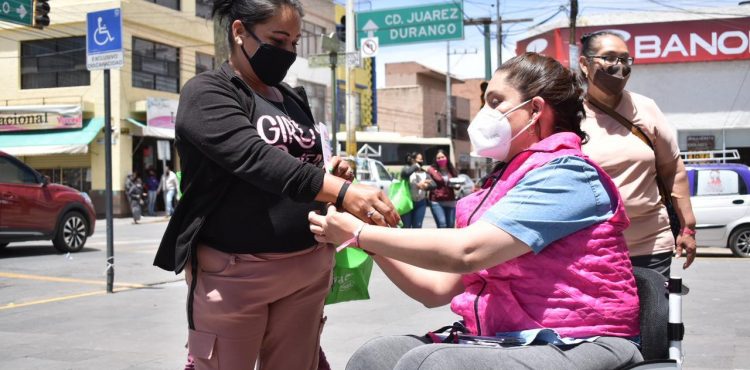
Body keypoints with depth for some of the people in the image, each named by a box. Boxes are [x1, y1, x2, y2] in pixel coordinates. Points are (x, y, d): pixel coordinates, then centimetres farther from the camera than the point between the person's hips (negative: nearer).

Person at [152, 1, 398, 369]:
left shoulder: (294, 100, 14)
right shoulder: (206, 93, -7)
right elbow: (256, 159, -24)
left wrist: (330, 172, 2)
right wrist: (341, 191, -35)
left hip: (307, 268, 6)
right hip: (234, 272, -6)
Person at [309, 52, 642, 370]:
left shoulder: (566, 174, -9)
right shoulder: (504, 185, 18)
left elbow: (465, 251, -22)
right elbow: (438, 288, 14)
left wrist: (360, 234, -12)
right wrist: (370, 241, 1)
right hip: (509, 342, 8)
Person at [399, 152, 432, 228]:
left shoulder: (424, 173, 12)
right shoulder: (407, 168, -2)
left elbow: (433, 184, 2)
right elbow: (406, 173, -28)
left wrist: (426, 185, -17)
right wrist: (416, 166, -13)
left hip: (420, 203, 5)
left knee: (417, 227, 6)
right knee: (406, 227, -2)